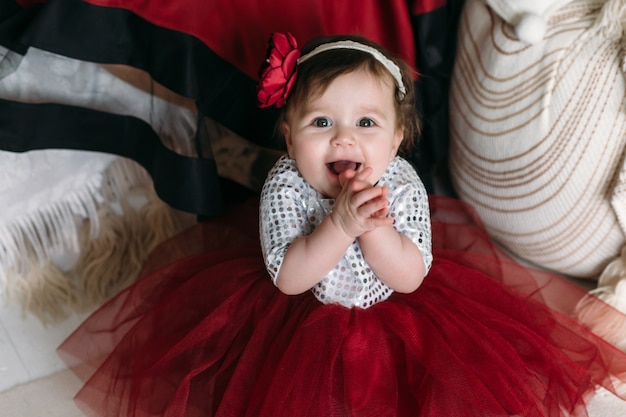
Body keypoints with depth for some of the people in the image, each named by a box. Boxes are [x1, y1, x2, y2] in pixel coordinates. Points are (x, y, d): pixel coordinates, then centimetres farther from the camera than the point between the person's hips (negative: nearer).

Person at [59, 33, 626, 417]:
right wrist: (340, 225, -41)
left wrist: (374, 227, -39)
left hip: (389, 314, 1)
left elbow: (411, 278, -21)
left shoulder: (402, 184, -21)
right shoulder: (284, 186, -25)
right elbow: (287, 278, -27)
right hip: (300, 318, -1)